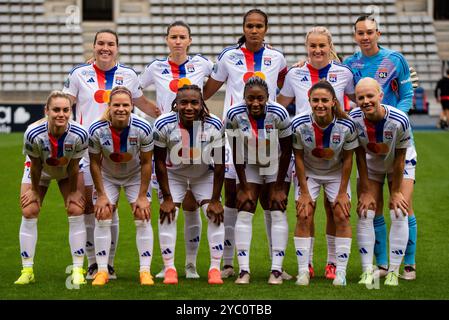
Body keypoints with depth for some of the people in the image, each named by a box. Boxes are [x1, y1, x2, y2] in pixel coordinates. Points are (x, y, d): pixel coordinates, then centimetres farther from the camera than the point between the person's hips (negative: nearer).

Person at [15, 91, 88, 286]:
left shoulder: (79, 134, -36)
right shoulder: (33, 134, -39)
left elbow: (74, 166, -19)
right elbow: (35, 166, -21)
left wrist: (73, 192, -9)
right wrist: (35, 191, -9)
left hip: (67, 172, 0)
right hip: (40, 171, 0)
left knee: (76, 211, -10)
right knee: (29, 212, -7)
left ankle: (77, 271, -2)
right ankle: (27, 271, 5)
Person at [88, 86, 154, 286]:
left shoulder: (143, 129, -28)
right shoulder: (96, 130, -27)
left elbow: (146, 163, -16)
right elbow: (95, 163, -13)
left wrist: (142, 196, -14)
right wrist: (101, 195, -12)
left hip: (136, 176, 0)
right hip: (108, 177, 0)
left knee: (143, 218, -8)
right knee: (102, 217, -8)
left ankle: (145, 271, -2)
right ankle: (102, 271, 0)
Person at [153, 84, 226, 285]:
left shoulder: (214, 125, -26)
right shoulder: (164, 124, -27)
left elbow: (219, 165, -16)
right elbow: (160, 162, -16)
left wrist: (215, 199, -15)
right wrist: (167, 198, -15)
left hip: (204, 175, 1)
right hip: (174, 174, 0)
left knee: (216, 215, -9)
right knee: (167, 215, -12)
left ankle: (215, 269, 0)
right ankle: (169, 269, -2)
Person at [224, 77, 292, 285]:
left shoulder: (279, 114, -25)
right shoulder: (234, 115, -21)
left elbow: (286, 151, -15)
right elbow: (236, 153, -12)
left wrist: (279, 187, -13)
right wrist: (243, 187, -11)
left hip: (276, 166, -1)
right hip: (249, 167, 1)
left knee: (278, 212, -8)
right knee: (244, 211, -8)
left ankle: (276, 270, -8)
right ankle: (243, 270, -9)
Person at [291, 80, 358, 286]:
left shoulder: (346, 126, -26)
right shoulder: (299, 125, -26)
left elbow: (347, 159, -13)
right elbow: (299, 158, -14)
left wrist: (342, 192, -10)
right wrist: (304, 192, -13)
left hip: (336, 174, 0)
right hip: (308, 173, 0)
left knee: (342, 216, -9)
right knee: (304, 217, -10)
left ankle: (341, 272, 0)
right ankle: (303, 271, -1)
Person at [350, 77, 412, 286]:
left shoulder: (399, 121, -34)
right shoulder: (353, 120, -27)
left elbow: (399, 159, -22)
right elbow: (360, 156, -14)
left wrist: (396, 192, -14)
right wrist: (366, 191, -12)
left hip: (396, 167, -2)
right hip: (370, 165, 2)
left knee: (399, 215, -9)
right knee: (365, 214, -7)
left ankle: (393, 272, 0)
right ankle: (367, 271, -1)